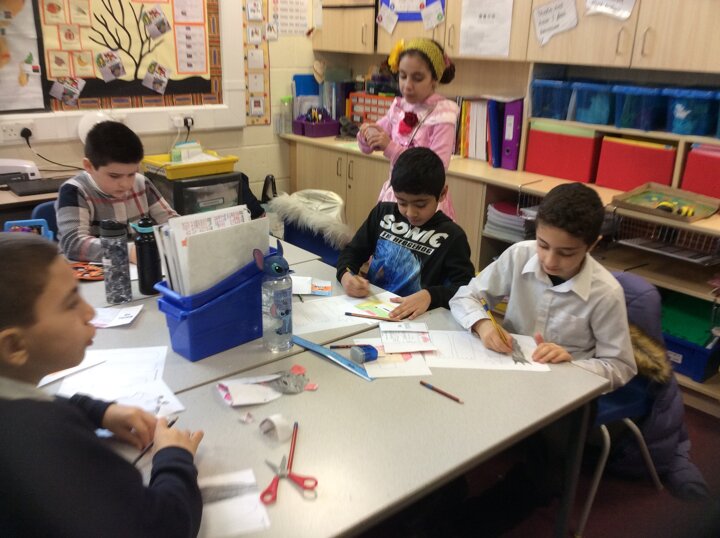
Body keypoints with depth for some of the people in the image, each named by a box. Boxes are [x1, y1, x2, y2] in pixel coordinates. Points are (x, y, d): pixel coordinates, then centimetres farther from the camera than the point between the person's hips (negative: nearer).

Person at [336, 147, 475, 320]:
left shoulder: (450, 236, -5)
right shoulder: (384, 213, 7)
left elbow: (467, 289, -10)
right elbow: (353, 251, 11)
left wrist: (430, 295, -28)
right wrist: (346, 275, -10)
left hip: (413, 319, -3)